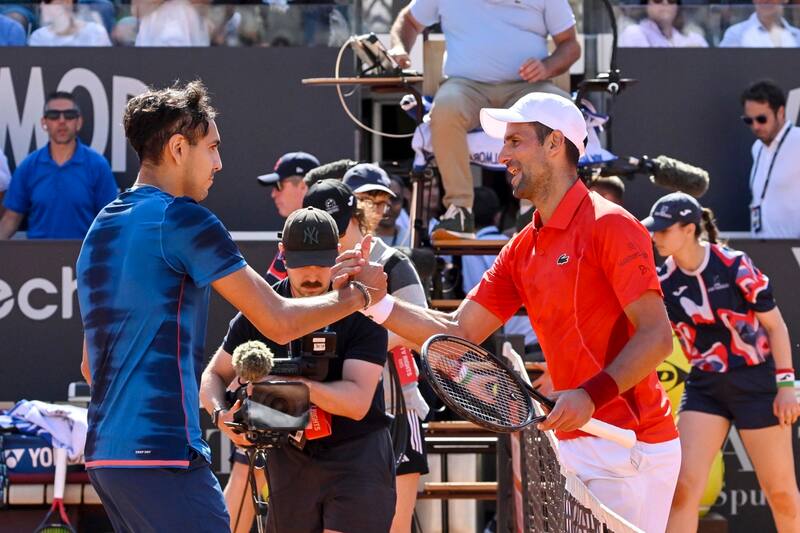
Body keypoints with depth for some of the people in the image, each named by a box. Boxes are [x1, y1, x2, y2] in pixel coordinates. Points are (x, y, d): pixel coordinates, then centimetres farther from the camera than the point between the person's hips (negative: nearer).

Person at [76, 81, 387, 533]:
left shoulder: (102, 228, 18)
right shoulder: (183, 218, -9)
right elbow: (279, 322, -8)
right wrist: (358, 294, 8)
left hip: (104, 453, 9)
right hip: (163, 455, -9)